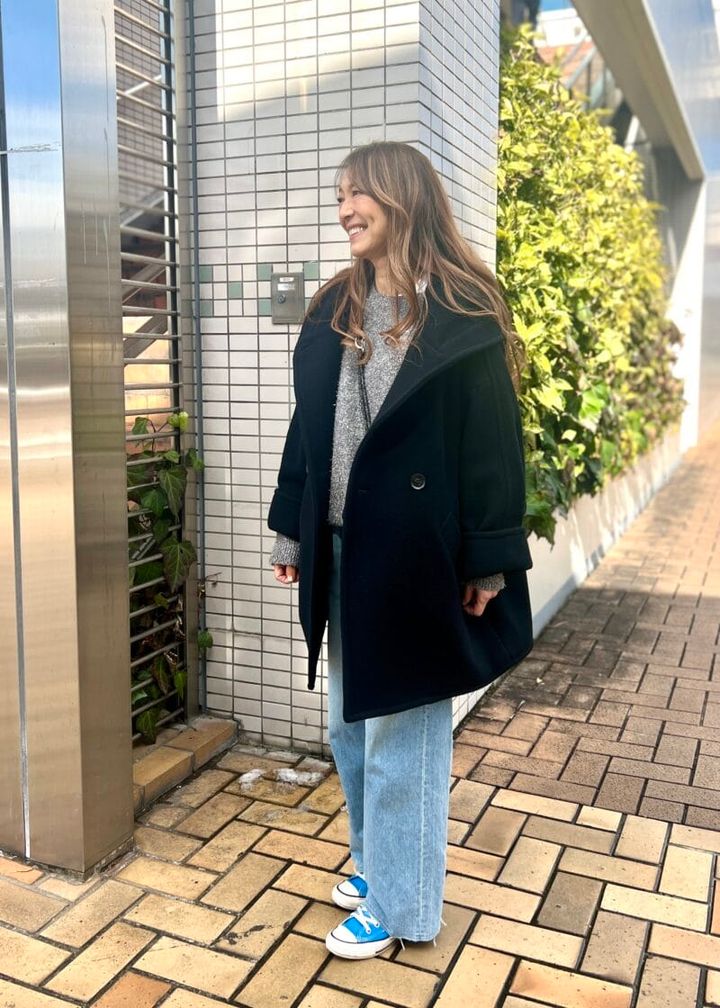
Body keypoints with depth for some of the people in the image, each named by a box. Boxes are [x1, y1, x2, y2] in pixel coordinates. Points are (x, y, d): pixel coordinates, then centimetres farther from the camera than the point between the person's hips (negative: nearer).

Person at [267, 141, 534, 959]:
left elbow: (492, 440, -11)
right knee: (348, 725, 17)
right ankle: (377, 862, 38)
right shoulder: (332, 314, 10)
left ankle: (397, 902, 24)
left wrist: (488, 561, -13)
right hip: (341, 551, 7)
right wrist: (291, 530, 11)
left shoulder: (462, 314, -9)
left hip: (415, 552, -6)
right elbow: (307, 429, 12)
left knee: (401, 730, 6)